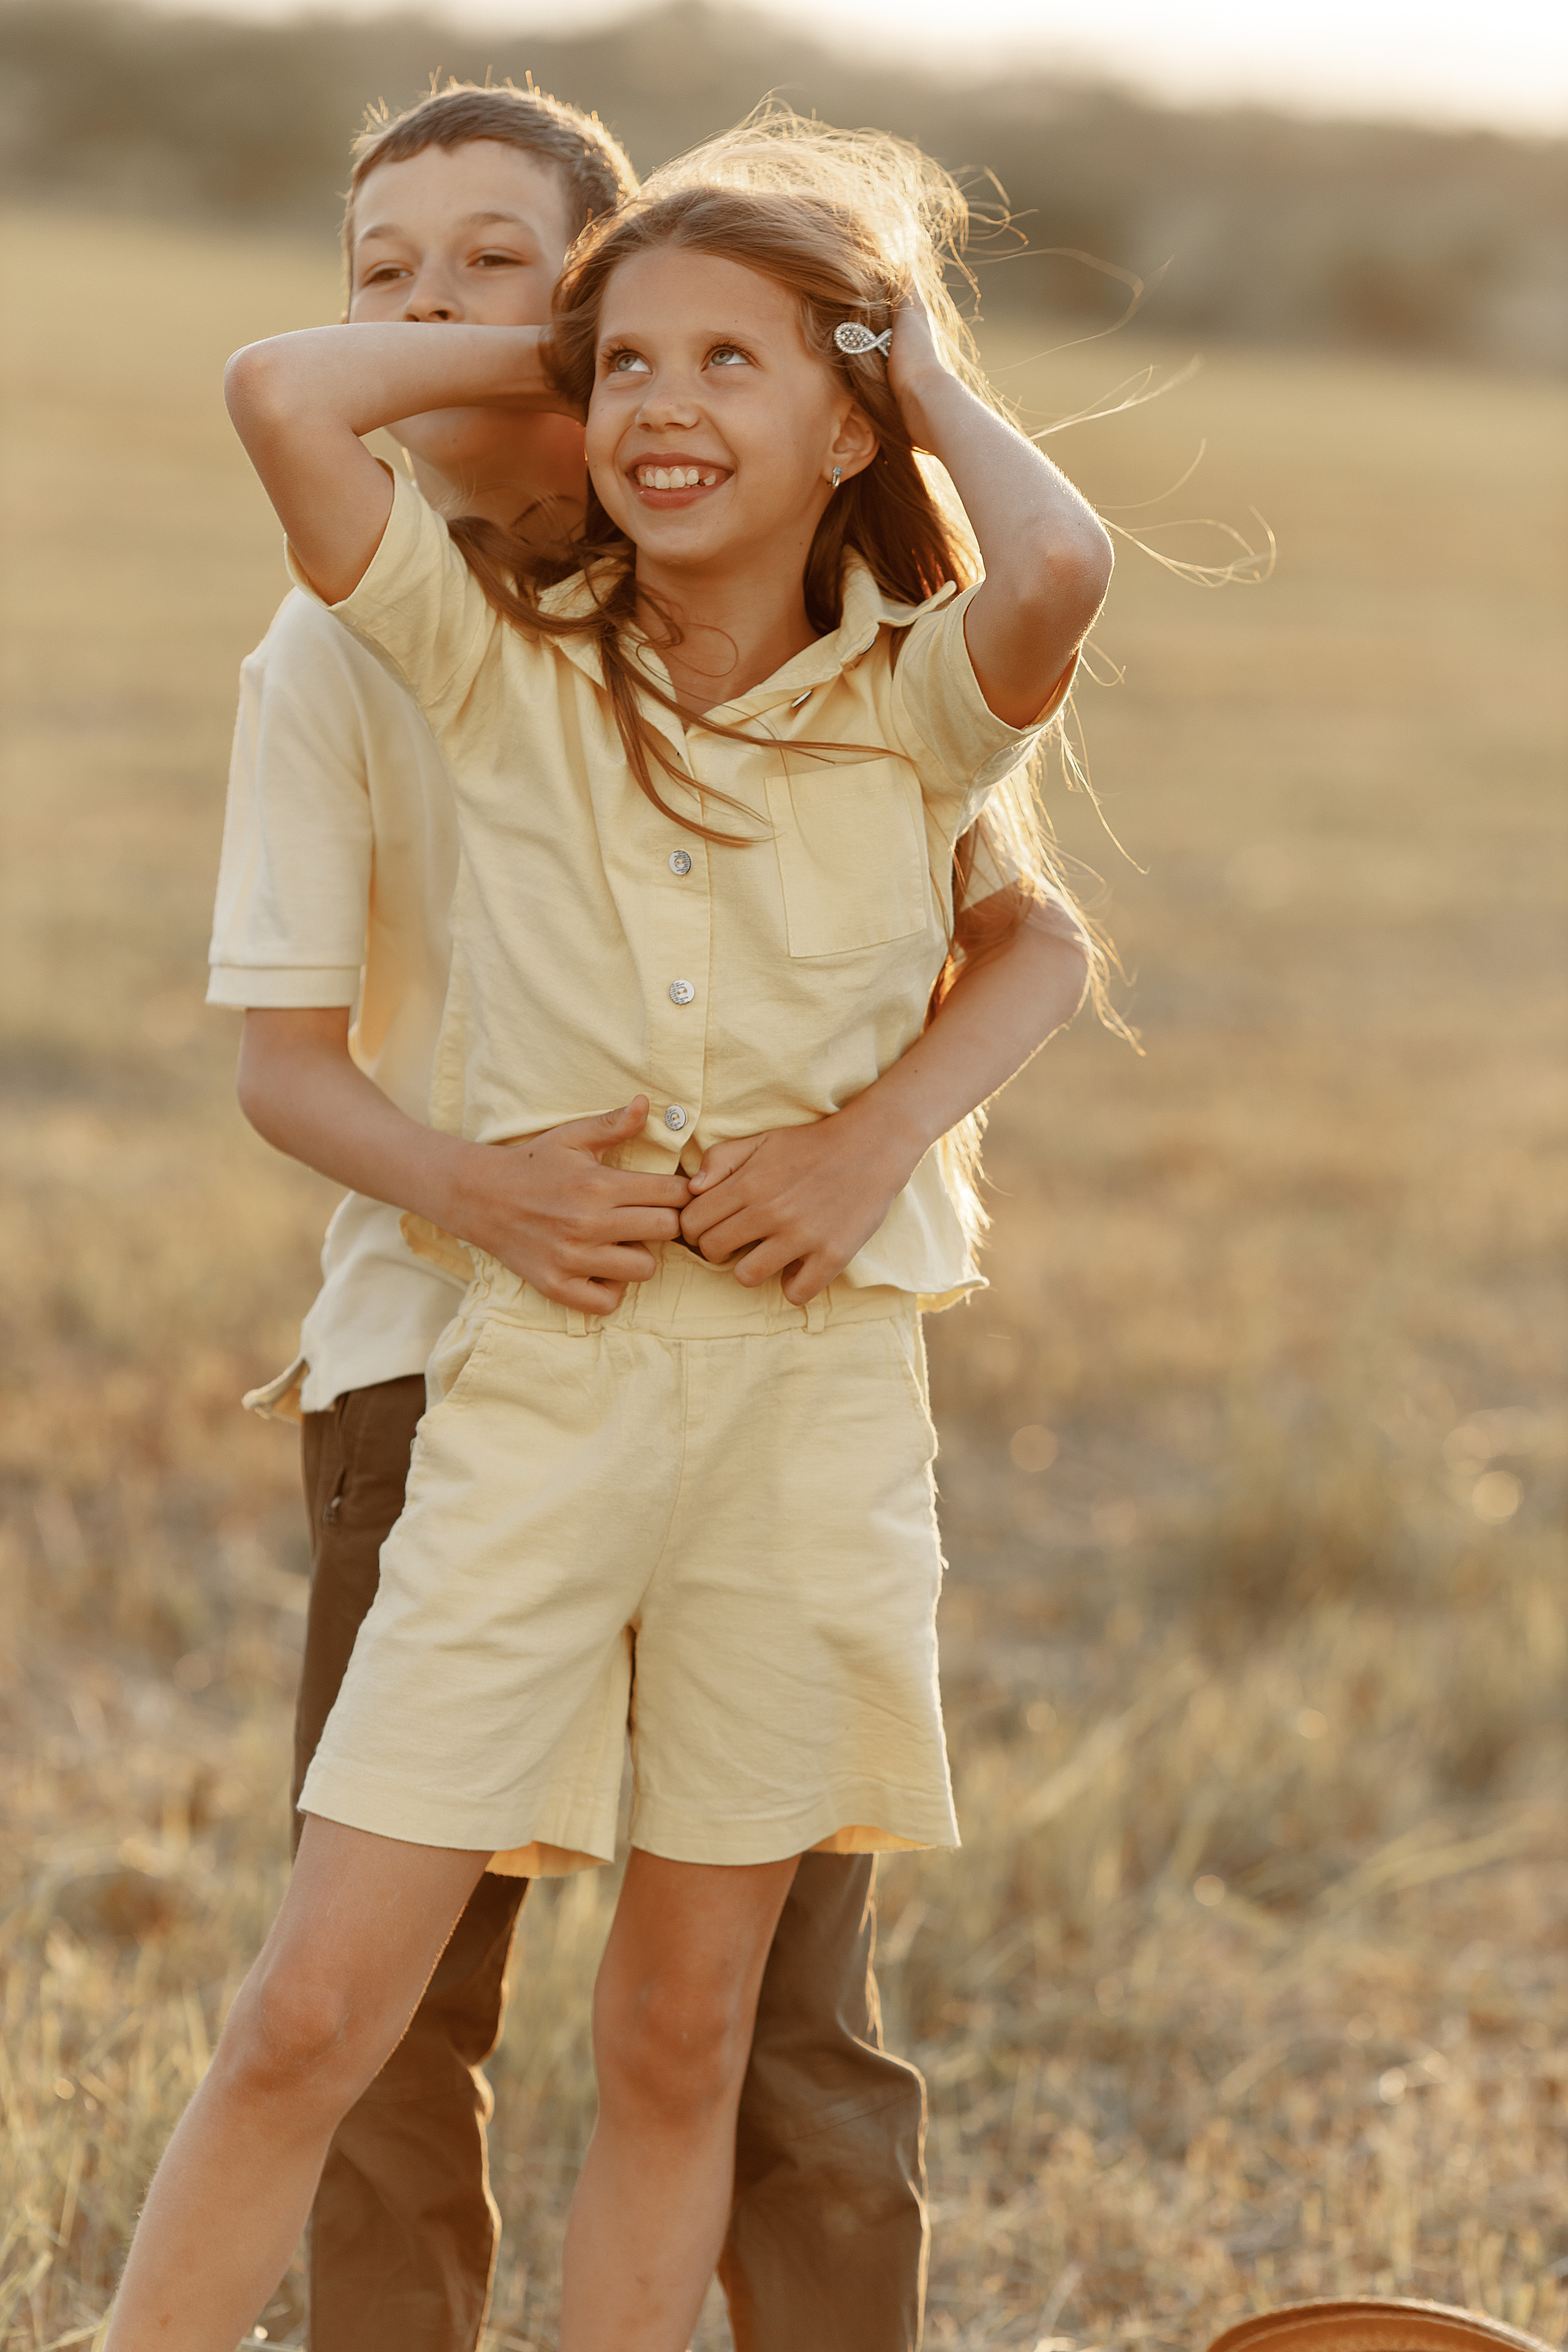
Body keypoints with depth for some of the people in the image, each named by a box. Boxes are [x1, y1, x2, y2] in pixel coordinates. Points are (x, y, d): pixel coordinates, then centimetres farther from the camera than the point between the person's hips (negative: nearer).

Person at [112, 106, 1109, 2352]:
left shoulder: (921, 711, -1)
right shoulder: (507, 663, 1)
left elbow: (1059, 572, -24)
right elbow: (283, 391, -12)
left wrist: (933, 380, -5)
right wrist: (541, 351, 2)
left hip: (814, 1388, 0)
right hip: (536, 1381, 0)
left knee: (682, 2042, 9)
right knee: (311, 2017, -5)